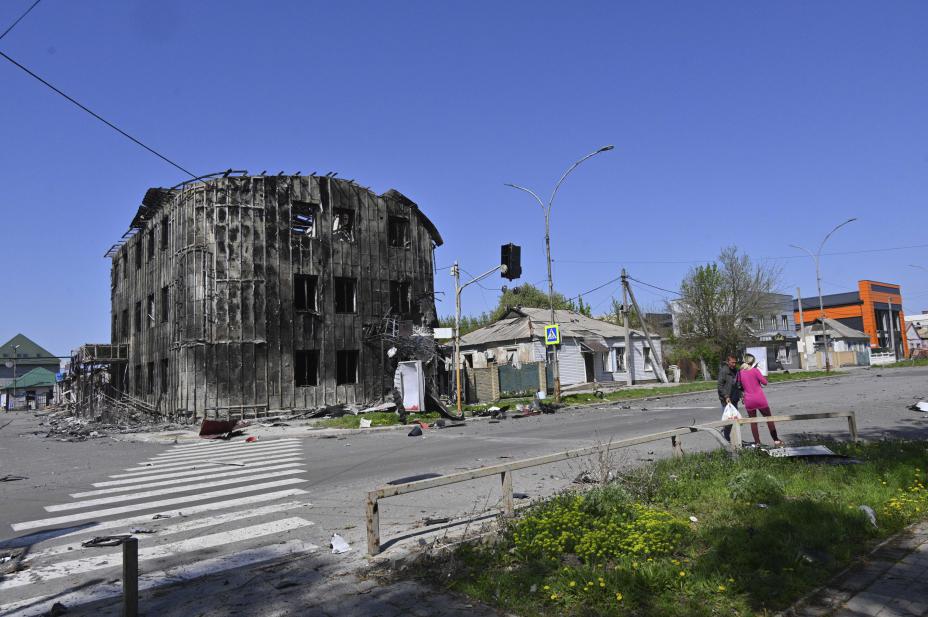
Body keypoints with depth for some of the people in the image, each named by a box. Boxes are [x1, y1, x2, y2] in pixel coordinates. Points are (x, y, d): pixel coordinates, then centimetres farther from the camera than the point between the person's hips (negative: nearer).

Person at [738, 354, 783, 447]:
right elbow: (764, 382, -6)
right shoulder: (755, 370, -9)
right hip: (760, 399, -3)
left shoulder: (740, 372, 2)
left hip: (748, 401, 3)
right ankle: (776, 440, 10)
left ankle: (757, 442, 10)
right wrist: (762, 376, 9)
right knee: (769, 419, 8)